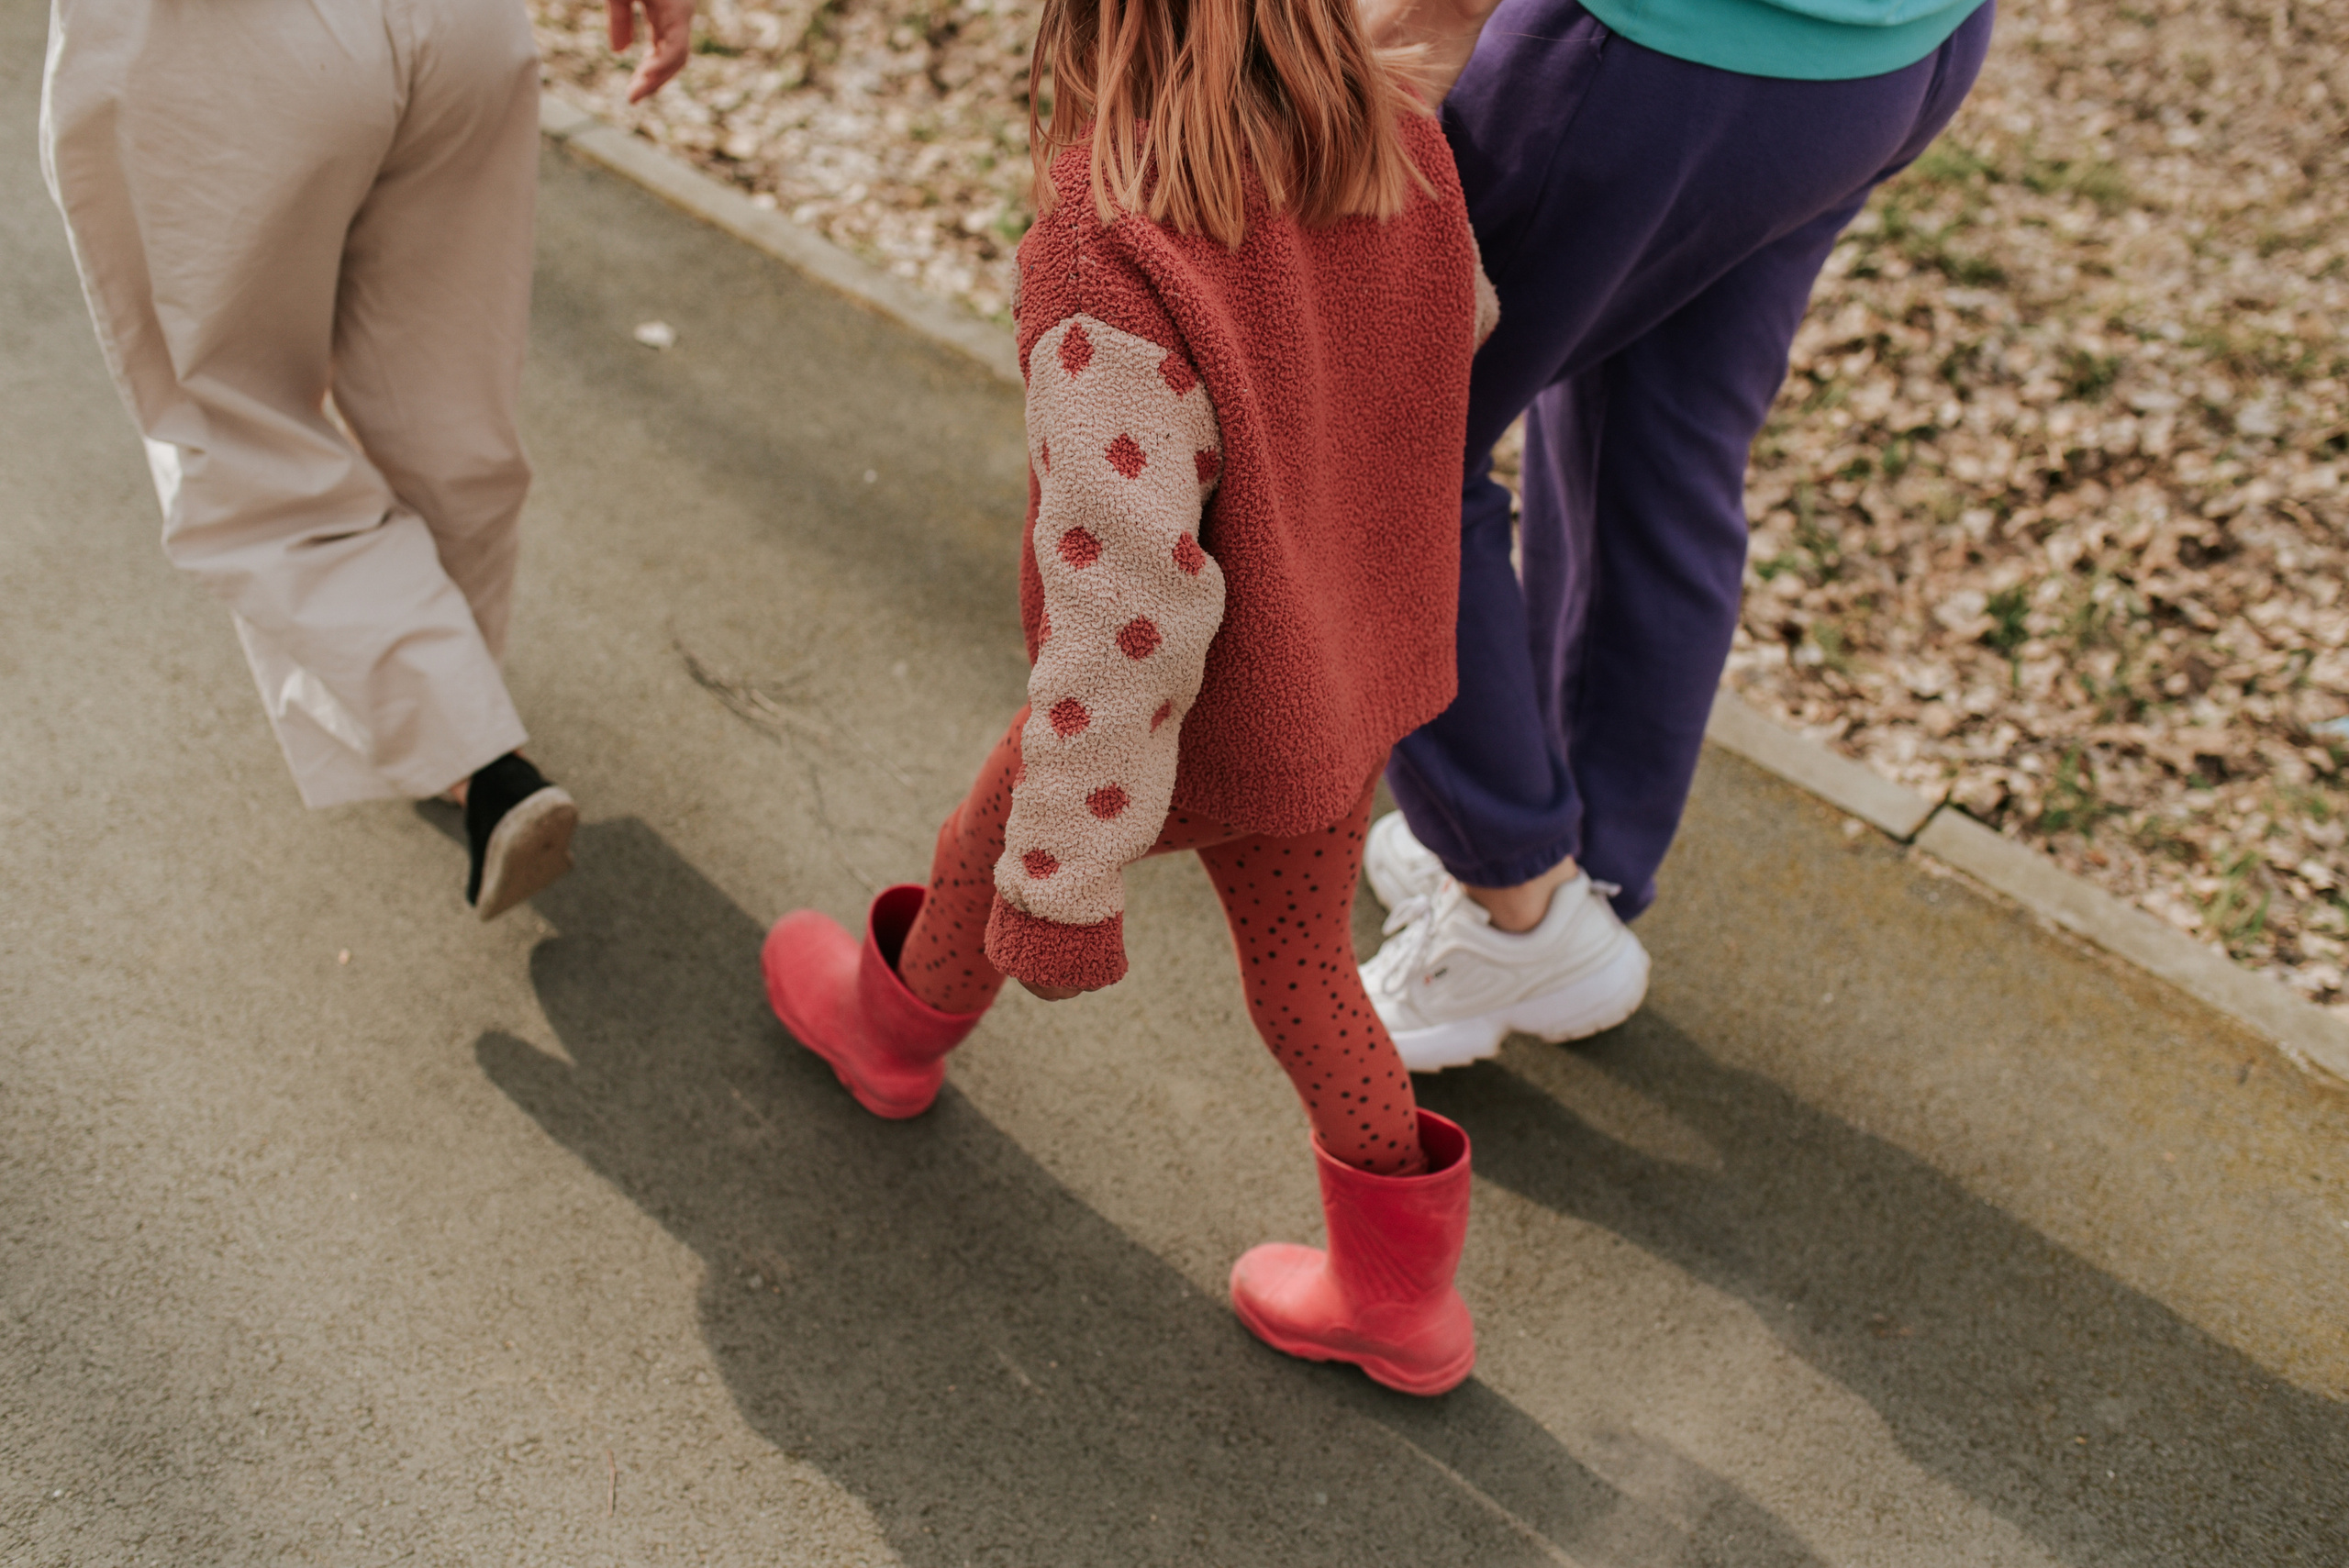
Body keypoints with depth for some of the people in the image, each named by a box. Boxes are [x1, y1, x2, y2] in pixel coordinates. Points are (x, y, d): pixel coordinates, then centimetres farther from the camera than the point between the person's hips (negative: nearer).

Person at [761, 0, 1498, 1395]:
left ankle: (898, 1028, 58)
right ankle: (1400, 1293, 37)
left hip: (1189, 720, -5)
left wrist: (1066, 883, -22)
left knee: (992, 863, 26)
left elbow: (1126, 611, -34)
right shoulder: (1400, 145, -14)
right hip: (1353, 679, 6)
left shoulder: (1113, 272, -36)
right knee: (1302, 968, 25)